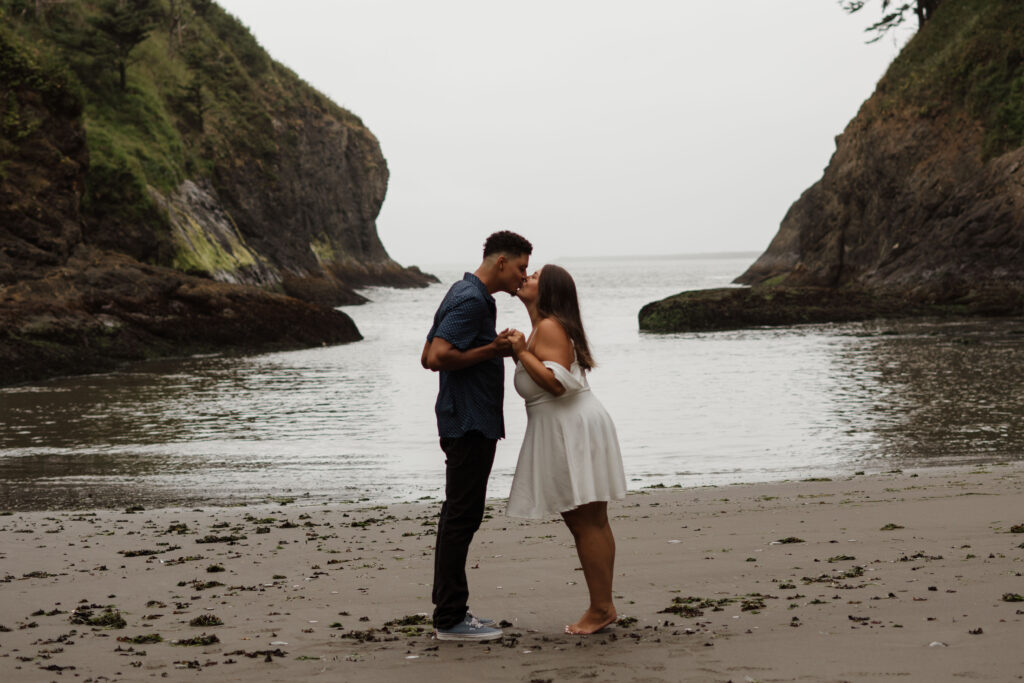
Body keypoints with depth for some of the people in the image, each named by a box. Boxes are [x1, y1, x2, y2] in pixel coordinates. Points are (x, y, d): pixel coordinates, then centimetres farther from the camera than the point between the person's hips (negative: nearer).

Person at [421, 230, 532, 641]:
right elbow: (438, 357, -25)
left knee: (458, 515, 12)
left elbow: (428, 357, 20)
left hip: (470, 423, 11)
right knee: (462, 516, -8)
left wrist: (496, 350, 14)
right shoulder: (471, 300, -16)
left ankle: (449, 610, 18)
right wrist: (492, 349, -16)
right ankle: (450, 619, -5)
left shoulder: (466, 295, 17)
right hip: (470, 423, -11)